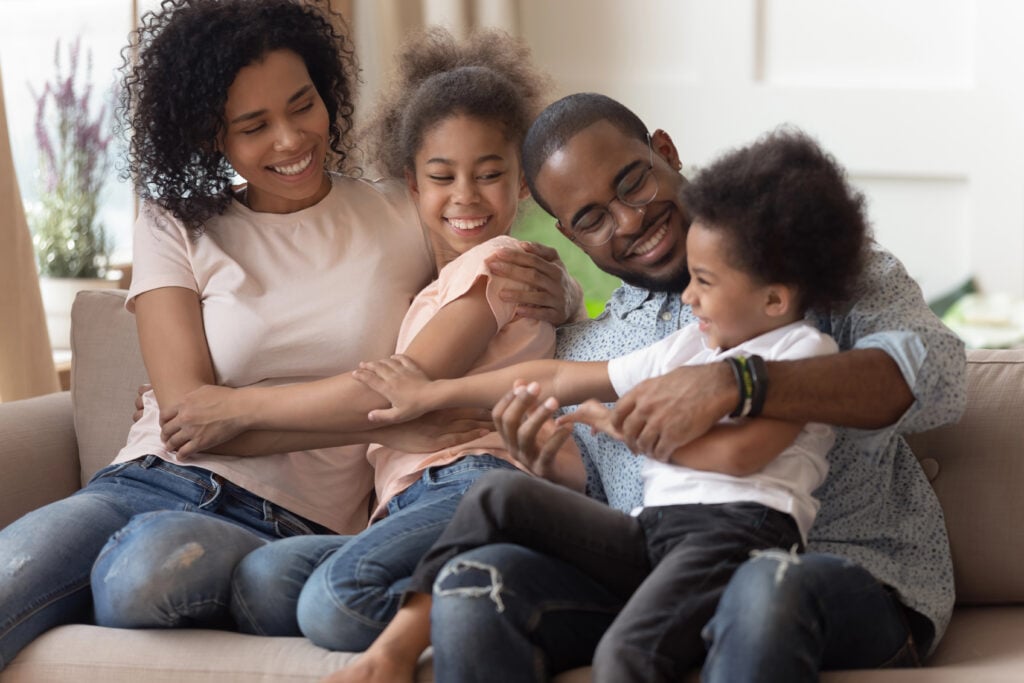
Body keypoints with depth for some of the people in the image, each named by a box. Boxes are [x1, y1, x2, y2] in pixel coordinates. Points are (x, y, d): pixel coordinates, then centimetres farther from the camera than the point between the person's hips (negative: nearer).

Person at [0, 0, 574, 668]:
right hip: (150, 480, 0)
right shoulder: (174, 231, 9)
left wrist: (549, 296, -4)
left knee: (145, 568, -36)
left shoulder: (403, 217, 11)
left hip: (285, 523, 0)